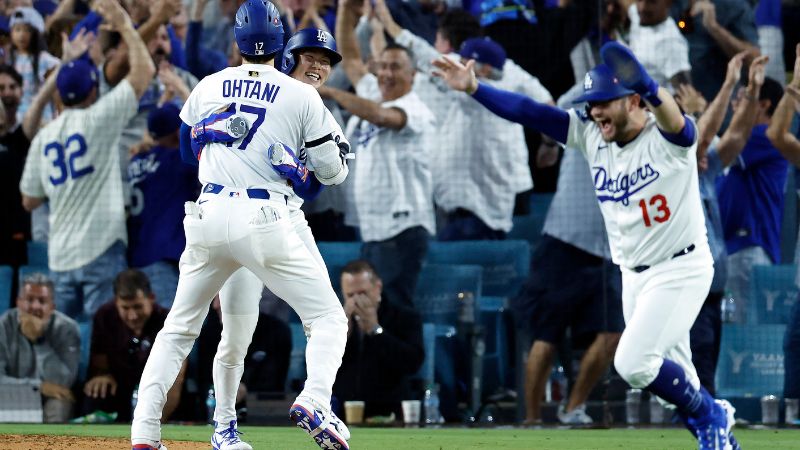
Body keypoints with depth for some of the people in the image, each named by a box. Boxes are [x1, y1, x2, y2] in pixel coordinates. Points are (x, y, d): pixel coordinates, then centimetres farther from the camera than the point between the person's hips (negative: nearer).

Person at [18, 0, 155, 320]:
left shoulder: (43, 137, 9)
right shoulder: (98, 120, -6)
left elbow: (29, 200, 16)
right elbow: (144, 72, -7)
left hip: (60, 254, 6)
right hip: (102, 247, -6)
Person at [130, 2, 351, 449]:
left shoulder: (209, 87, 11)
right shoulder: (301, 96, 2)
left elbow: (187, 147, 29)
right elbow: (332, 171, 6)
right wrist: (341, 148, 27)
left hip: (209, 214, 4)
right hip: (264, 220, -3)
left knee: (180, 327, 17)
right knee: (328, 317, 5)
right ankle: (314, 401, -22)